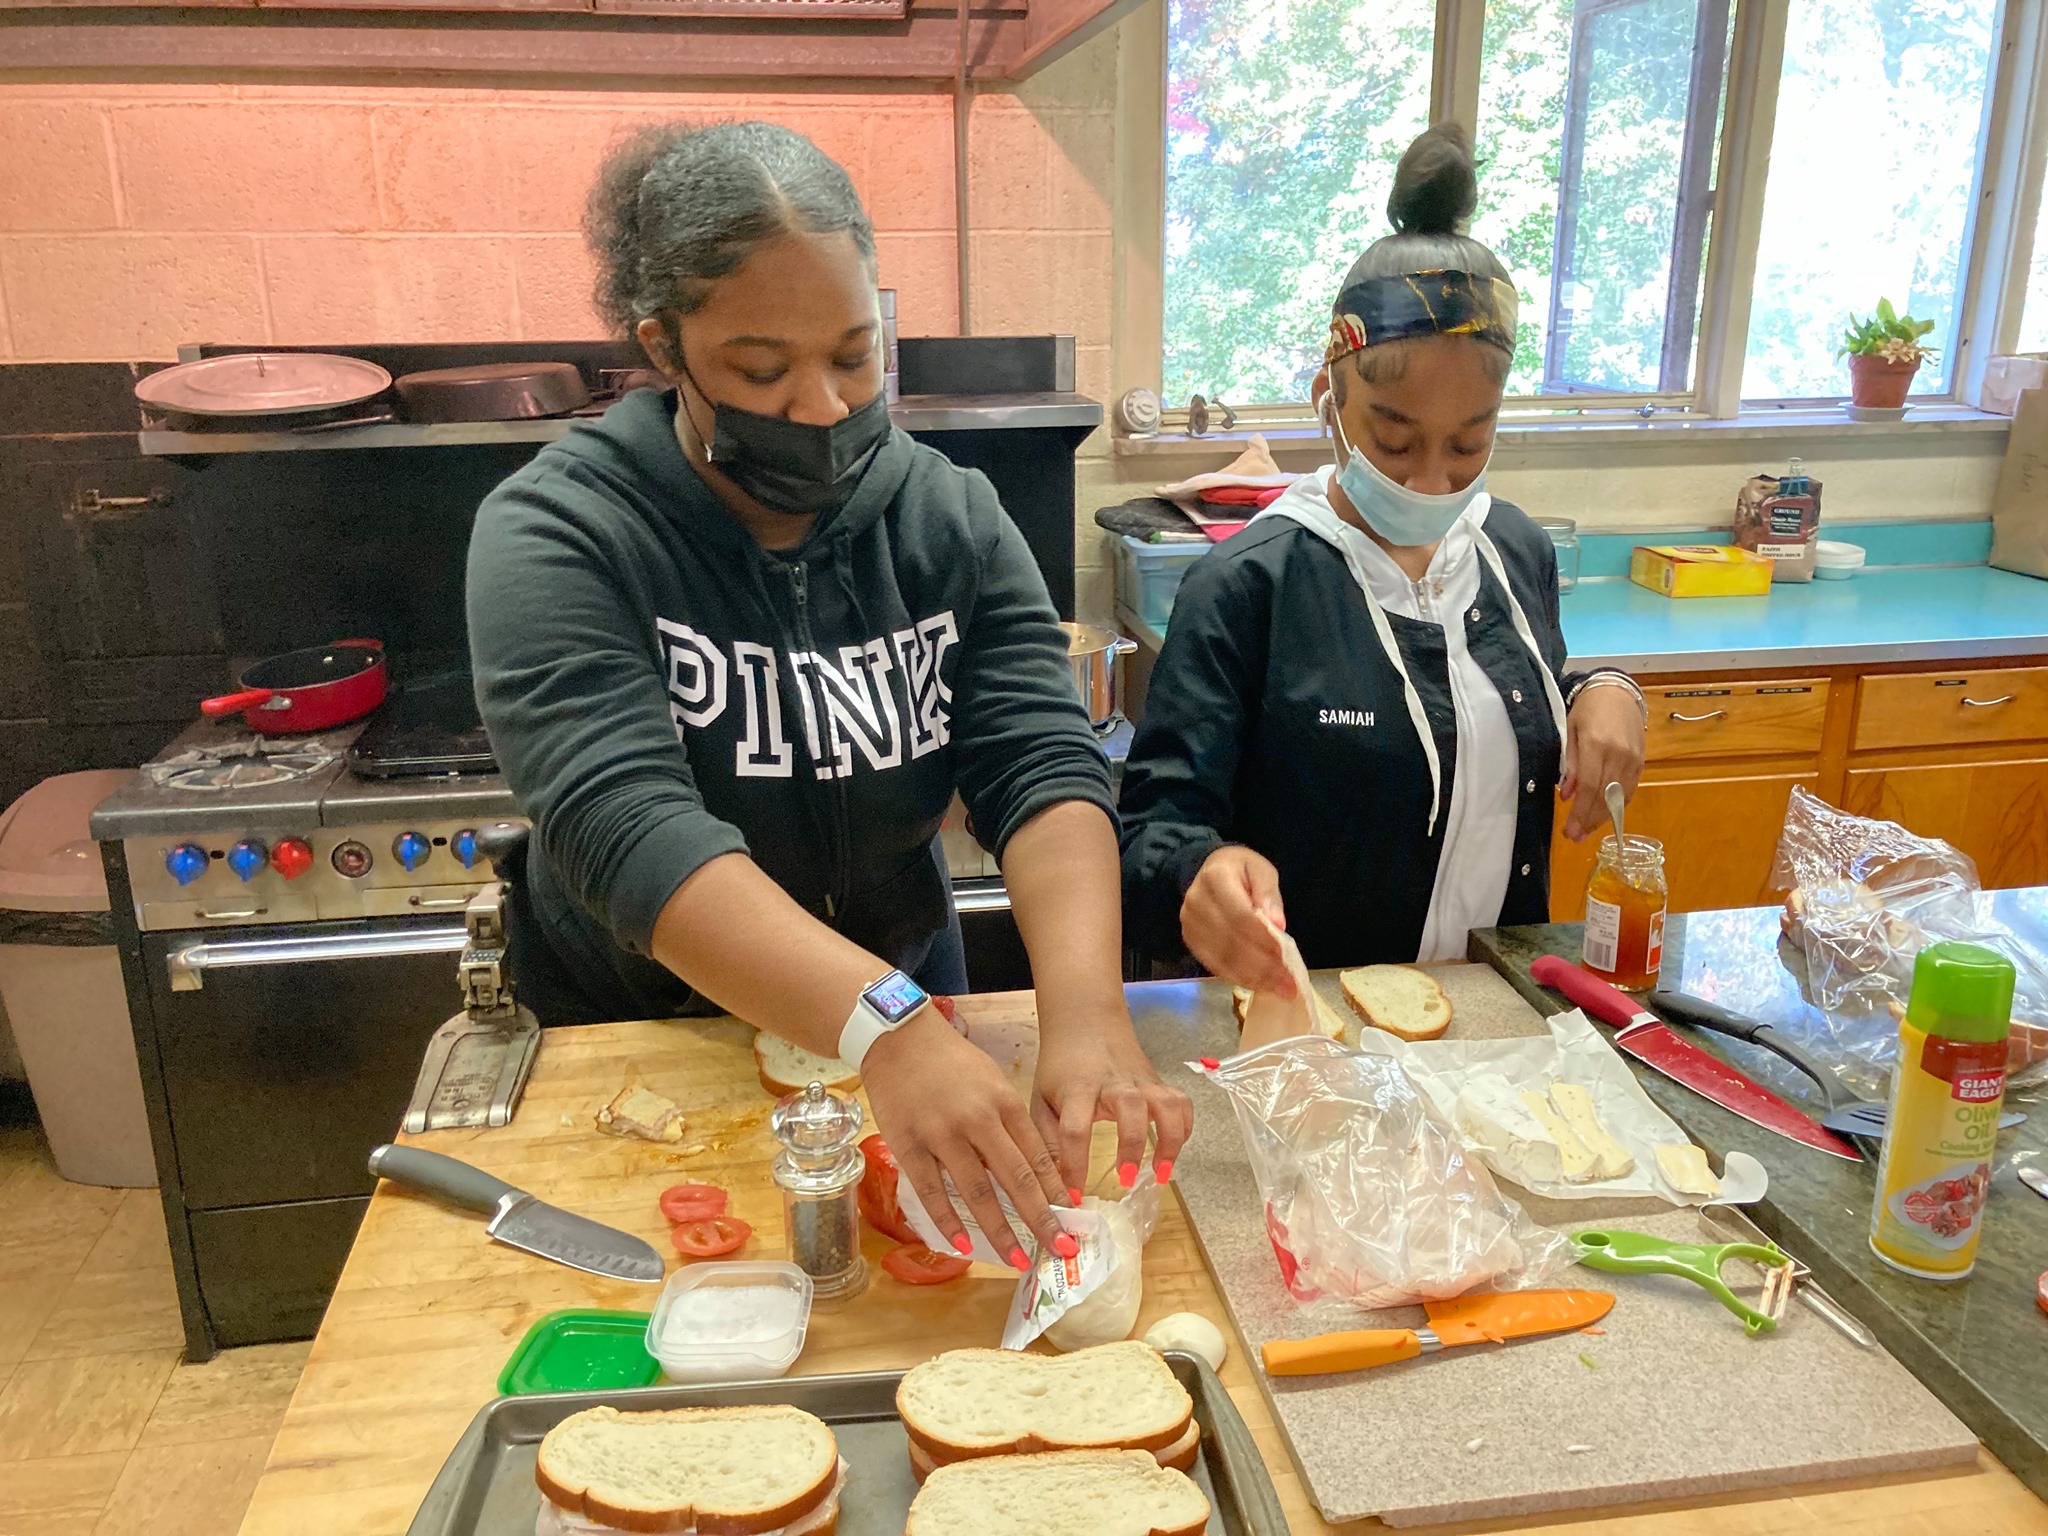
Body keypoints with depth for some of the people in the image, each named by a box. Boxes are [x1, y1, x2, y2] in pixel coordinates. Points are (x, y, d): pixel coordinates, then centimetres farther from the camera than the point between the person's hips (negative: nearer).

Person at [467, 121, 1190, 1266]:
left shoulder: (953, 518, -11)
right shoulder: (556, 536, -23)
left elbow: (1044, 767, -21)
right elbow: (626, 830, -36)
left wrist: (1084, 1011, -40)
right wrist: (886, 1031, -50)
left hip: (901, 1001, 3)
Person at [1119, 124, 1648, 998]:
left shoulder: (1519, 554, 5)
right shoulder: (1246, 587, -14)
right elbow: (1159, 823, -17)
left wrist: (1604, 695, 0)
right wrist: (1201, 873, -39)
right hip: (1303, 1012, -6)